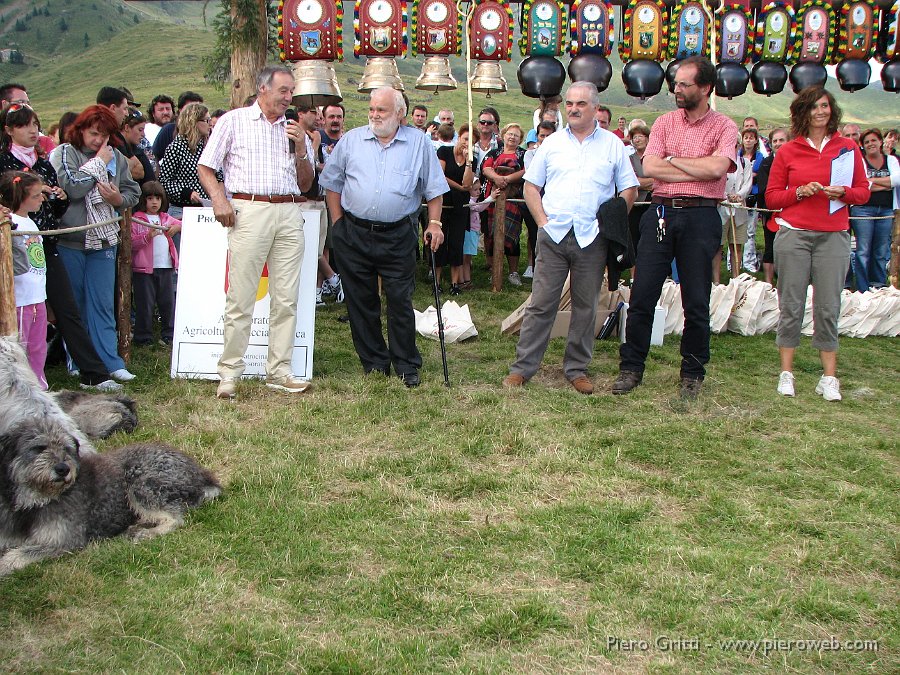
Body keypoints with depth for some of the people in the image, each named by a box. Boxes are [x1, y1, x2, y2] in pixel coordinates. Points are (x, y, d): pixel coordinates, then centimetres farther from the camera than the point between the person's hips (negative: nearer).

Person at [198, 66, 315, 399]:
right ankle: (229, 372, 1)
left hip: (289, 214, 4)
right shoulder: (233, 121, 9)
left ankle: (279, 371, 10)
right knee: (240, 298, -6)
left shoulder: (294, 130, 20)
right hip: (249, 211, -4)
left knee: (286, 299, 3)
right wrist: (219, 199, -10)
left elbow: (306, 184, 19)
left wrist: (300, 149, 4)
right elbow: (205, 167, 6)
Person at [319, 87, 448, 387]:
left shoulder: (419, 143, 5)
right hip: (353, 233, 2)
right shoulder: (351, 140, 8)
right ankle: (373, 361, 19)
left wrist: (434, 223, -2)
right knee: (360, 300, 7)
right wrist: (338, 222, 5)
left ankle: (406, 365, 10)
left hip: (398, 236, -2)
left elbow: (434, 188, 7)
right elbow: (332, 183, 12)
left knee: (400, 300, -2)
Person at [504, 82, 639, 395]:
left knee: (585, 307, 6)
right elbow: (531, 186, 12)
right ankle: (523, 366, 6)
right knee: (540, 304, 0)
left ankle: (577, 368, 17)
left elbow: (629, 190, 8)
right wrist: (543, 221, 0)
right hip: (553, 236, 0)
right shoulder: (552, 143, 11)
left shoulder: (613, 145, 8)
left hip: (592, 239, 0)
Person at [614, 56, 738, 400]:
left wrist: (673, 159, -6)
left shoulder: (724, 127, 2)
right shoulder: (664, 122, 10)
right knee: (642, 296, 2)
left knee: (696, 302, 4)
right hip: (661, 213, 2)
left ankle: (693, 373, 18)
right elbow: (649, 167, -4)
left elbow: (717, 168, -16)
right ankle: (631, 367, 14)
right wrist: (699, 169, -7)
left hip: (700, 217, -2)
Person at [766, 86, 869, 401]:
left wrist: (843, 192, -9)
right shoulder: (787, 152, 6)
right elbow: (772, 197, 7)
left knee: (828, 307, 0)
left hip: (833, 236, 1)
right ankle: (786, 373, 10)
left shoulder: (849, 148, 8)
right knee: (791, 304, 1)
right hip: (793, 234, 0)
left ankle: (829, 378, 7)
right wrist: (800, 192, -10)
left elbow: (863, 192, 11)